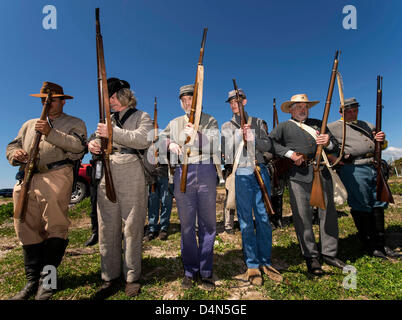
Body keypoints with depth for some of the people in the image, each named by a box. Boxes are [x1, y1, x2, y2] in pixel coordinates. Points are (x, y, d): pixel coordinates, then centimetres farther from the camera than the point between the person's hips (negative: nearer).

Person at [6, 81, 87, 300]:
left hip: (56, 177, -5)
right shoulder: (30, 124, 30)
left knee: (55, 227, -10)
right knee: (28, 230, 5)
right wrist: (15, 154, 0)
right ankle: (32, 281, 16)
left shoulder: (75, 123, 14)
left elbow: (78, 145, -5)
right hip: (26, 180, 6)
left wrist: (51, 133, -14)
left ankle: (46, 281, 1)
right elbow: (12, 146, 23)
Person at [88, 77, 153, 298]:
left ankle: (132, 277, 12)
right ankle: (110, 278, 16)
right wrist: (93, 145, -1)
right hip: (106, 172, 5)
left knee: (132, 226, -1)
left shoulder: (141, 117, 6)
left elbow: (143, 140, -13)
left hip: (130, 172, -5)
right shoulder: (108, 120, 23)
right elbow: (101, 142, 23)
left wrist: (113, 133, -17)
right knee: (107, 226, 5)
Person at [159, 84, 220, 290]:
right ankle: (190, 271, 19)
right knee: (186, 224, 4)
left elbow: (214, 147, -3)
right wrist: (170, 143, -1)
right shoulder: (175, 123, 18)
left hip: (205, 171, -1)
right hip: (182, 173, 1)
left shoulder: (210, 121, 10)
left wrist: (197, 135, -20)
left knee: (208, 223, 3)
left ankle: (206, 272, 17)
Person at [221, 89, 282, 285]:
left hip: (260, 171, 2)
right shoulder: (227, 127, 13)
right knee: (246, 220, 0)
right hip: (240, 173, -1)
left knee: (264, 218, 4)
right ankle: (252, 265, 11)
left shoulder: (257, 122, 16)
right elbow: (226, 151, 3)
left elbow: (268, 146, 8)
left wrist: (253, 139, -8)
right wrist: (239, 134, -8)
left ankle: (265, 262, 17)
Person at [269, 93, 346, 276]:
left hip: (322, 171, 4)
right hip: (298, 175, -3)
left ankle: (329, 254, 22)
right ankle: (311, 257, 13)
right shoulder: (284, 127, 13)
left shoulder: (318, 123, 24)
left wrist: (328, 143, -3)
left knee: (328, 213, 6)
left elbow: (336, 147, 21)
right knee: (303, 216, -1)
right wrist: (289, 153, -13)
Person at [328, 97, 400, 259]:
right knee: (361, 207, -3)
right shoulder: (333, 127, 4)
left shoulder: (368, 125, 24)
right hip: (352, 170, -6)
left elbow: (380, 147, 31)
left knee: (378, 205, 9)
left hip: (374, 168, 7)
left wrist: (382, 141, 6)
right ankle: (370, 246, 8)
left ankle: (380, 243, 21)